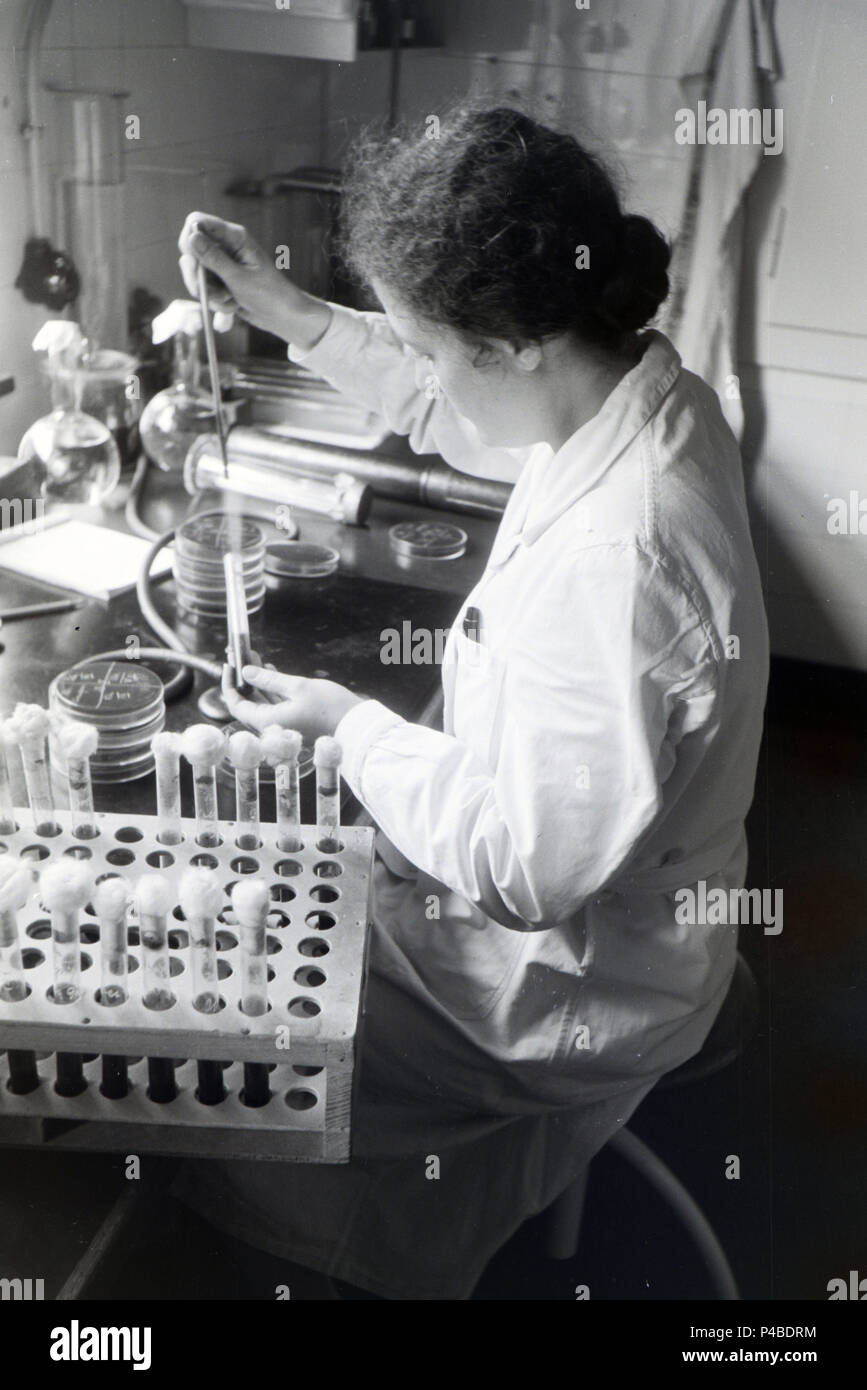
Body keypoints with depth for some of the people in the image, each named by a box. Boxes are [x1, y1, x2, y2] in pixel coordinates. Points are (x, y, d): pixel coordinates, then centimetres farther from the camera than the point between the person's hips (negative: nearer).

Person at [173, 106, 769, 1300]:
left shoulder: (610, 567, -39)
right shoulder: (647, 388, -11)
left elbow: (527, 867, -29)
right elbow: (454, 411, 10)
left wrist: (351, 725, -18)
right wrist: (296, 318, 0)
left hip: (568, 980, -8)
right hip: (603, 895, 9)